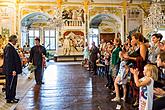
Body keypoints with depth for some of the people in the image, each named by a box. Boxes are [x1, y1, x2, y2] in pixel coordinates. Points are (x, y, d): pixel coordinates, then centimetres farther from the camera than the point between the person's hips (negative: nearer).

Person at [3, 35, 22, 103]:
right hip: (11, 70, -10)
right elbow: (9, 60, -23)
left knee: (11, 84, 17)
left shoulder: (10, 47, 13)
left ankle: (11, 97, 27)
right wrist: (13, 70, -23)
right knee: (11, 84, -1)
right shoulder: (9, 47, -19)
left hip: (10, 70, 10)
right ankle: (9, 99, 9)